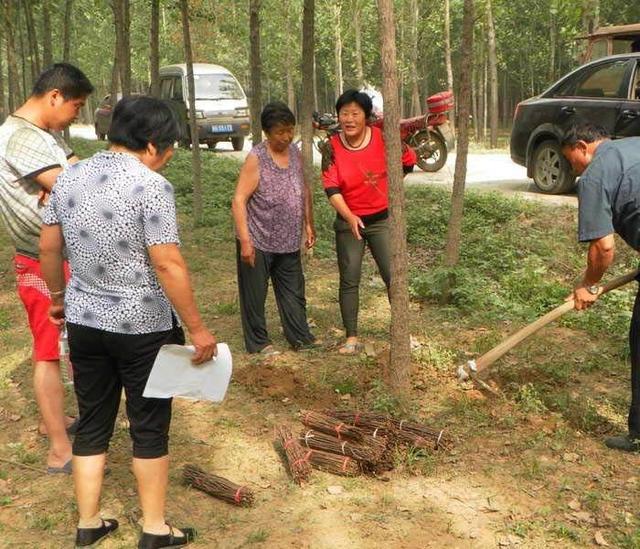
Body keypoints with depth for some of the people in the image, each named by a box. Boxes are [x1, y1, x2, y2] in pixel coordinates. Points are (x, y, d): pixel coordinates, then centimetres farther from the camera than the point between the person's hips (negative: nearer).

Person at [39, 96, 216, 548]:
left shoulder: (69, 178, 2)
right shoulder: (151, 186, -18)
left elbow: (48, 247, 9)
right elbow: (168, 265, -22)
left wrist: (58, 297, 23)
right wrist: (197, 328, -15)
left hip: (83, 321, 6)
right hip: (142, 326, -5)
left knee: (92, 423, 17)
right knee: (150, 427, 9)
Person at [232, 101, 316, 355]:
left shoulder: (295, 152, 4)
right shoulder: (256, 158, -15)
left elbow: (304, 190, 17)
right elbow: (239, 200, -18)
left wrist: (308, 224, 15)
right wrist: (245, 240, -22)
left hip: (289, 242, 6)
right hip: (258, 242, -6)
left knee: (293, 293, 14)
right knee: (255, 294, 5)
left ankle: (301, 339, 27)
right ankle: (258, 343, 19)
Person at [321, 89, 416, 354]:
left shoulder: (383, 138, -10)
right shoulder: (332, 147, -10)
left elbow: (408, 161, 6)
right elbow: (331, 188, -17)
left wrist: (388, 185, 5)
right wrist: (349, 217, -30)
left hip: (382, 220, 0)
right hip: (349, 221, 1)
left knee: (394, 276, 0)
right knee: (349, 281, 4)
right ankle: (352, 338, 13)